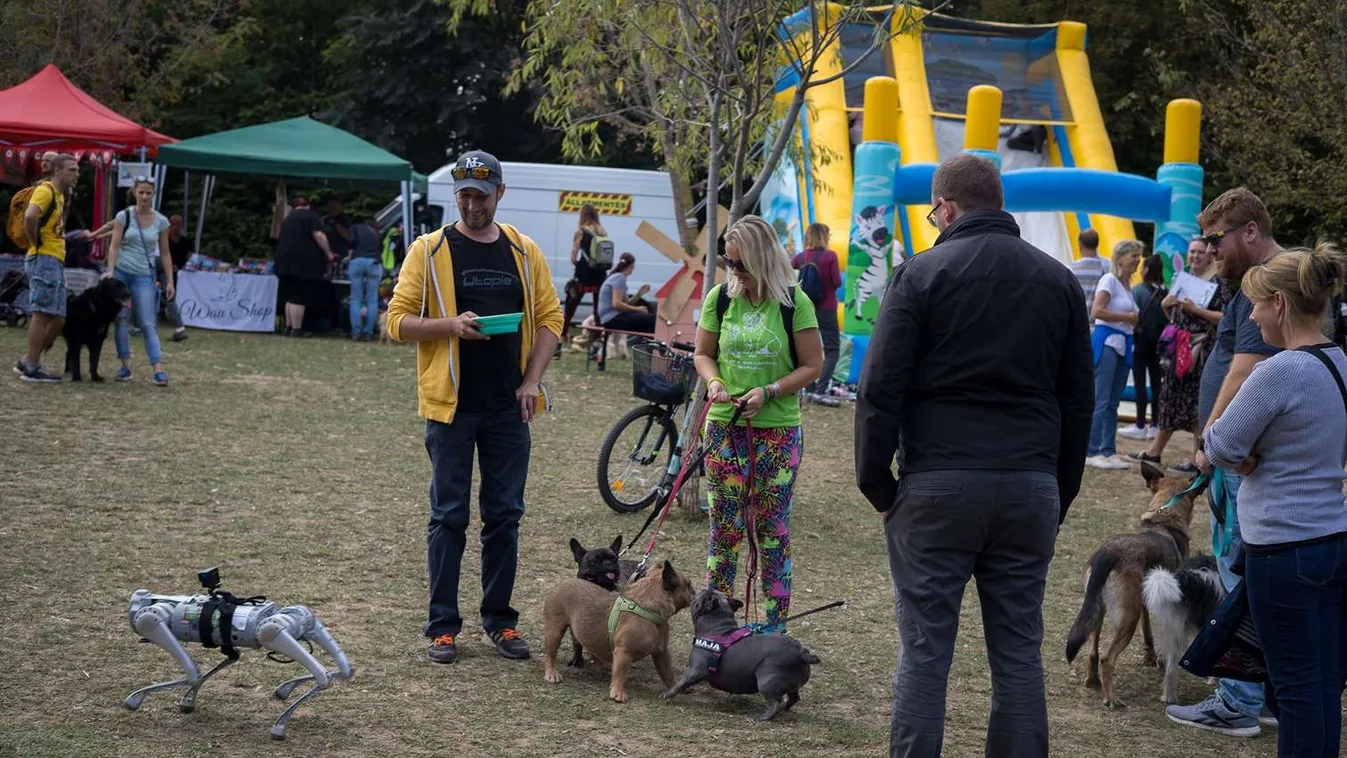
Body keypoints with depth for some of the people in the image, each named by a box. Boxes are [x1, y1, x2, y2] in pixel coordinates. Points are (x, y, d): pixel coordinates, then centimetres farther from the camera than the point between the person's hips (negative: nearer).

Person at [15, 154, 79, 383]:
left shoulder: (59, 194, 19)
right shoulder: (46, 190, -11)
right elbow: (30, 216, -29)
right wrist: (36, 243, -18)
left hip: (56, 262, 10)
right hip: (44, 260, -10)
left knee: (57, 318, 9)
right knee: (42, 314, -8)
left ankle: (27, 362, 16)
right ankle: (32, 368, -4)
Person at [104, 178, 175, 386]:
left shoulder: (161, 221, 3)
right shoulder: (124, 216, 0)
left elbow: (165, 254, 8)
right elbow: (114, 245, -5)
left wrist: (170, 281, 3)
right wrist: (110, 271, -18)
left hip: (144, 276, 0)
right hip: (121, 273, 0)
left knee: (148, 324, -7)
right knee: (121, 320, -1)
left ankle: (159, 370, -14)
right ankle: (125, 365, 5)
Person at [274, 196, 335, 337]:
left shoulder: (288, 218, 21)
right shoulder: (310, 216, -1)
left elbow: (280, 238, 27)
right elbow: (318, 235, -13)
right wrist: (328, 253, -7)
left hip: (284, 259, 7)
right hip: (304, 261, -7)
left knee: (290, 297, 14)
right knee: (299, 298, -7)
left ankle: (288, 327, 16)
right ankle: (297, 330, -8)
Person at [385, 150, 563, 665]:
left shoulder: (524, 252, 8)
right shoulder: (430, 250, 0)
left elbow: (549, 318, 10)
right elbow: (399, 321, -2)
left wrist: (532, 380, -2)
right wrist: (451, 324, -19)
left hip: (509, 408, 3)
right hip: (451, 405, -3)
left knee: (505, 515, 8)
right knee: (449, 517, 1)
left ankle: (499, 619, 18)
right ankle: (442, 627, 7)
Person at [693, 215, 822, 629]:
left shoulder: (794, 303, -7)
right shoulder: (720, 298, 3)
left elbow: (812, 366, -4)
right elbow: (703, 354, 12)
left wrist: (768, 393, -16)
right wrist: (713, 382, -9)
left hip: (778, 429, -2)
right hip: (725, 426, 2)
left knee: (772, 528, 3)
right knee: (725, 526, 5)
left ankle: (775, 626, 9)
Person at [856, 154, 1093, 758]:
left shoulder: (922, 273, -2)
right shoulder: (1058, 280, 12)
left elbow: (880, 389, -7)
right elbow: (1078, 399, 14)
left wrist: (875, 481, 1)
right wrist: (1061, 493, 18)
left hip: (938, 483, -3)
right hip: (1031, 488, 4)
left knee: (924, 652, 1)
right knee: (1019, 652, 8)